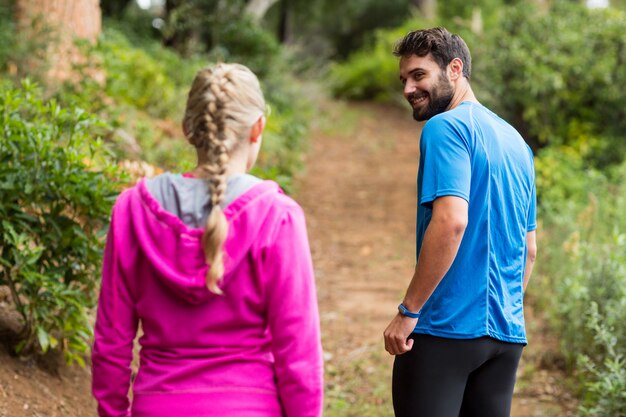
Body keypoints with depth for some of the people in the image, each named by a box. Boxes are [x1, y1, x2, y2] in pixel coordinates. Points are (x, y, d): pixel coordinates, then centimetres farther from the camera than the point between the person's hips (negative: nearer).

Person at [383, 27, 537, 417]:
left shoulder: (446, 127, -8)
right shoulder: (516, 140, 17)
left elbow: (451, 221, -22)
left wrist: (408, 311, -16)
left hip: (446, 326, -8)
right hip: (507, 333, 8)